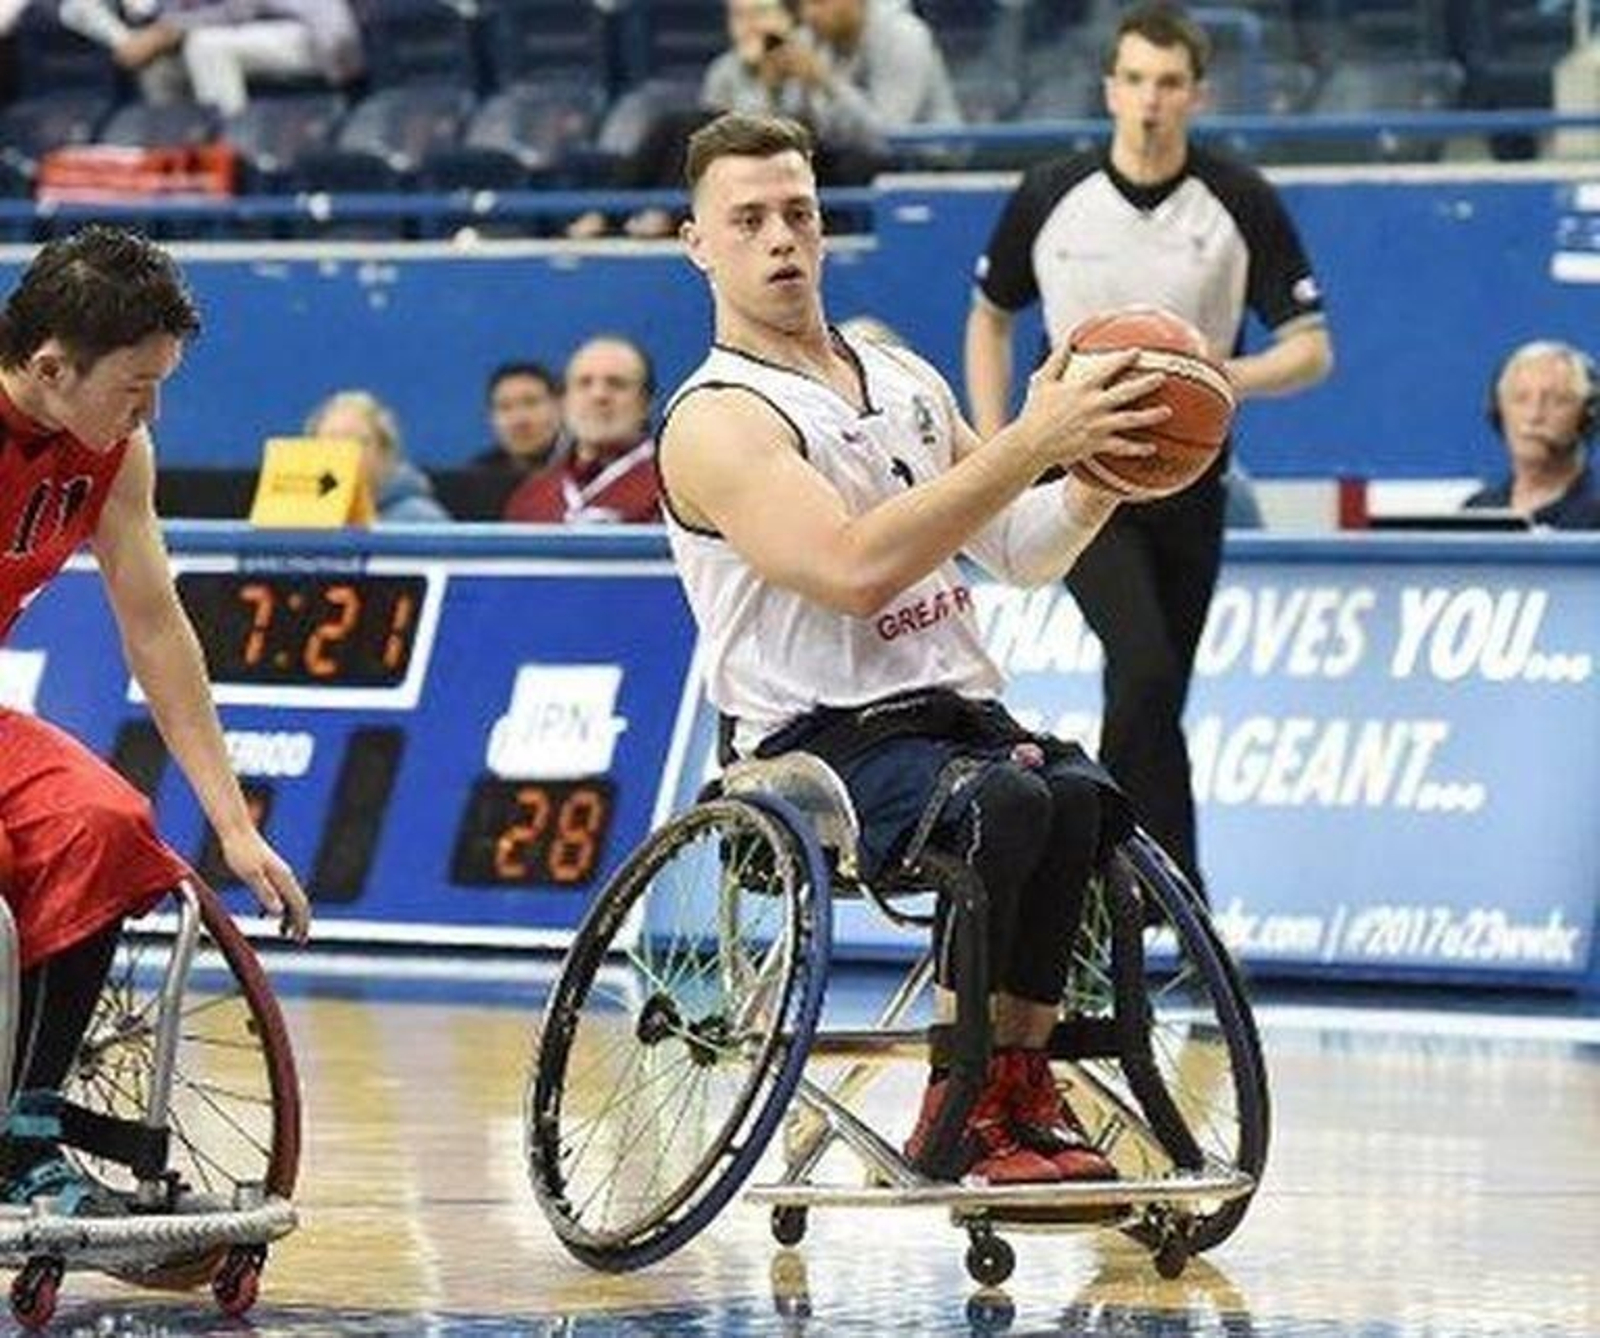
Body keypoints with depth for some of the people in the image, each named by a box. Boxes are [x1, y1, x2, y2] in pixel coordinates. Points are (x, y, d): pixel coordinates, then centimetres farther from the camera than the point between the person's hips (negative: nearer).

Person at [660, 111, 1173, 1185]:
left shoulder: (906, 382, 19)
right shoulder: (717, 421, -6)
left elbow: (1023, 553, 23)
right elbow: (855, 567, -22)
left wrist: (1100, 466, 2)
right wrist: (1031, 444, -22)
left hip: (962, 714, 6)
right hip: (823, 745, -6)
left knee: (1080, 796, -28)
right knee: (1004, 802, -34)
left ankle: (1022, 1084, -23)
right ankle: (964, 1105, -24)